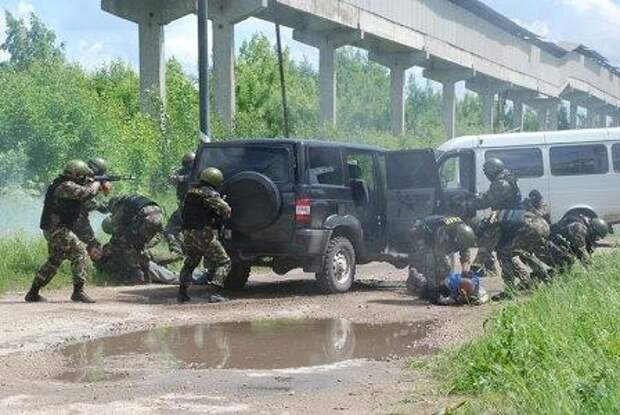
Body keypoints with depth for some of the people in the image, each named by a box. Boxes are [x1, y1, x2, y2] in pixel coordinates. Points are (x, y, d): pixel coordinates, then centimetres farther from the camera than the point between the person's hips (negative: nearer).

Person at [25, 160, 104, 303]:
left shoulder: (68, 185, 13)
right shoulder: (67, 186, -18)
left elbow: (83, 194, 25)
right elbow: (88, 192, -25)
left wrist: (96, 186, 10)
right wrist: (97, 183, -4)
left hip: (52, 229, 11)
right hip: (58, 229, -11)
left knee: (54, 261, 18)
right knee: (79, 253, -10)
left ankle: (33, 293, 22)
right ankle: (78, 291, -12)